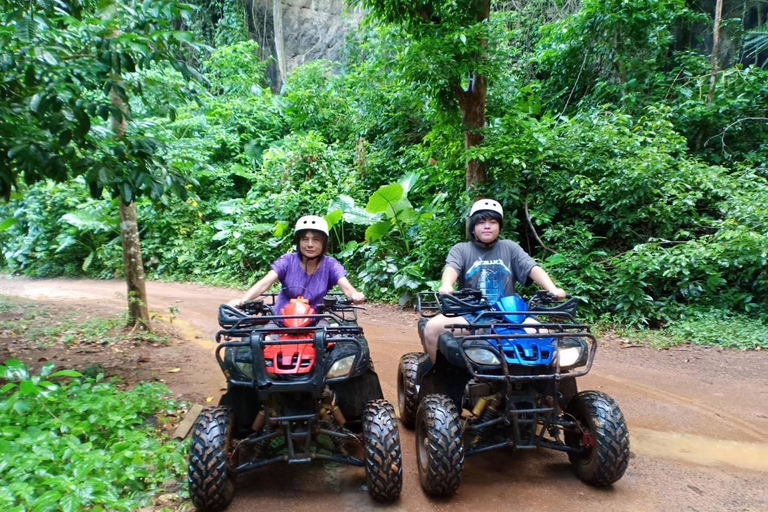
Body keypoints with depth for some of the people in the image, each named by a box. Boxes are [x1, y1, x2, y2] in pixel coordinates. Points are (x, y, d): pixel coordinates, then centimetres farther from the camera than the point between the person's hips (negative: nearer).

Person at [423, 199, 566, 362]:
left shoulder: (510, 248, 14)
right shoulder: (461, 249, 9)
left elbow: (533, 269, 2)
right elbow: (451, 268, -12)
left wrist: (552, 289, -18)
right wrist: (446, 286, -36)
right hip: (468, 315, -1)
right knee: (432, 327, -24)